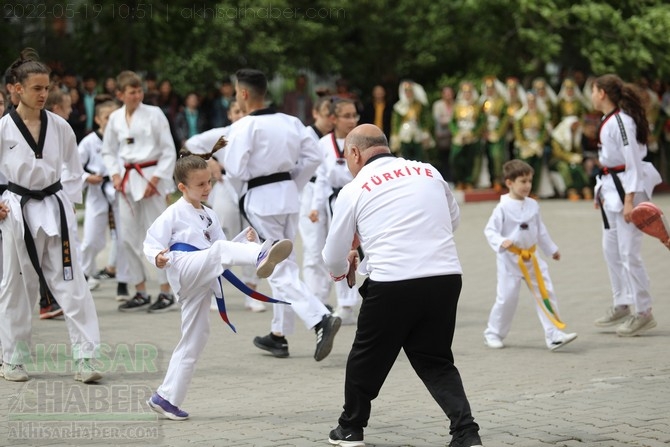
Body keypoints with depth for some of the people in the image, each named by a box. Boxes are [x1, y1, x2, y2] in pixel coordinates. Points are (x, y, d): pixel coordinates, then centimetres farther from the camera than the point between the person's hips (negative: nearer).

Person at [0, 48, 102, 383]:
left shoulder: (59, 127, 1)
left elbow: (73, 168, 12)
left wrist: (69, 201, 3)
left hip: (54, 209, 2)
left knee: (71, 282, -4)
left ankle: (85, 358, -3)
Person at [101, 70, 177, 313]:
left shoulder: (154, 114, -5)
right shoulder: (115, 118, 5)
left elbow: (169, 151, -5)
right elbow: (108, 151, 14)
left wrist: (156, 179, -12)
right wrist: (115, 175, -1)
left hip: (151, 177, -5)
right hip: (127, 181, 5)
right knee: (128, 237, 6)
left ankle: (166, 292, 3)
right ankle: (141, 293, 17)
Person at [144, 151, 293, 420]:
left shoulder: (209, 216, 21)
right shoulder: (174, 214, 0)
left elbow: (222, 251, 20)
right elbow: (151, 243, -5)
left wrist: (247, 242, 3)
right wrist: (158, 257, -28)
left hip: (201, 284, 8)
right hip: (185, 270, -8)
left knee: (194, 341, 9)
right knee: (220, 249, -33)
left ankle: (165, 398, 16)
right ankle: (261, 257, -66)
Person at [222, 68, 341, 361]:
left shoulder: (245, 126, -15)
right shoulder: (291, 122, 5)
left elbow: (236, 169, -17)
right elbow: (313, 157, 6)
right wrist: (293, 184, 15)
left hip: (261, 198, -7)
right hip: (289, 195, 7)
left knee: (280, 270, -5)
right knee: (282, 264, 18)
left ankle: (321, 320, -22)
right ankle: (279, 334, 26)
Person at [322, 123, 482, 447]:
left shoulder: (354, 190, 4)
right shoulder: (429, 173, 12)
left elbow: (334, 260, 14)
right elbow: (452, 221, 27)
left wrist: (342, 269, 36)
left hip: (392, 284, -3)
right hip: (446, 277, 3)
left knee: (367, 356, 18)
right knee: (435, 360, 17)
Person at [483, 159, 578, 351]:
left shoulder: (532, 205, 5)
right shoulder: (503, 208, -12)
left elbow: (541, 231, 16)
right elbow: (490, 230, -13)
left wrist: (552, 249, 22)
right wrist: (501, 242, -30)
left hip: (531, 258, 5)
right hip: (510, 260, -5)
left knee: (546, 294, -1)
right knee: (507, 298, 1)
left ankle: (553, 335, 1)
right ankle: (493, 334, 20)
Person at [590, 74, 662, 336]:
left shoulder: (622, 122, -19)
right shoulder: (608, 121, 11)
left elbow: (633, 161, -21)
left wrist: (629, 200, -23)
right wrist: (603, 191, 20)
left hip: (627, 189, -11)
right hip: (612, 189, 11)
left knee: (628, 252, -8)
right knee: (611, 250, 16)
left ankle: (642, 313, 0)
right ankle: (622, 305, 28)